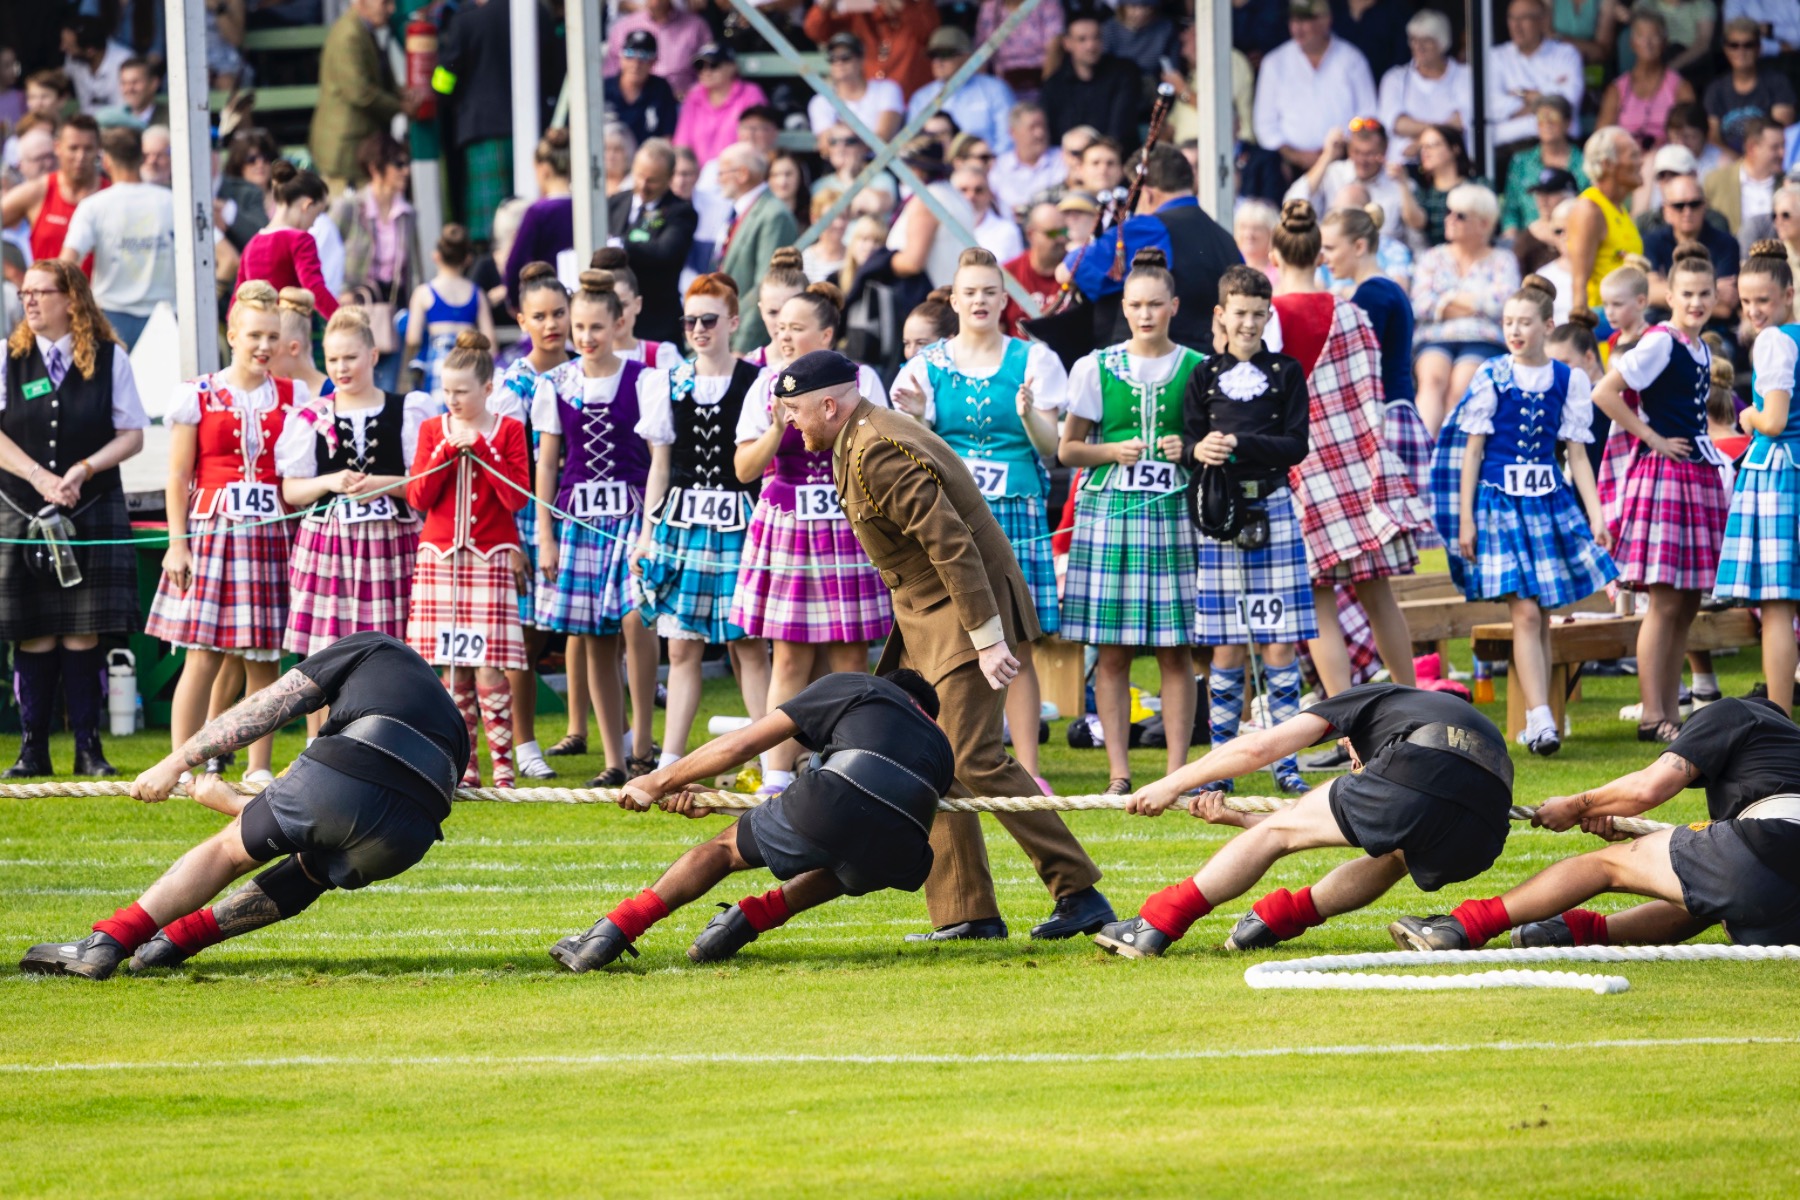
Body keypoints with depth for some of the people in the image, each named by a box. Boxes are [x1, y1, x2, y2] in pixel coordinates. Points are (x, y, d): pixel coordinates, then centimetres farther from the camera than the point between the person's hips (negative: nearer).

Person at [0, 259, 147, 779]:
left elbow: (132, 434, 2)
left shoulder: (109, 360, 2)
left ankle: (89, 750, 4)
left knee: (83, 635, -2)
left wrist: (83, 471, -13)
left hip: (93, 512, -1)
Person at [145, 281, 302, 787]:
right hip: (212, 532, -2)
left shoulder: (293, 398, 9)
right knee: (203, 656, -7)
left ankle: (259, 769, 9)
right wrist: (178, 543, -4)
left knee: (264, 660, 2)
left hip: (273, 536, 2)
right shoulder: (197, 397, 3)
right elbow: (178, 477, 3)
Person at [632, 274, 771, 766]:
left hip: (741, 523, -3)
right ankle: (669, 763, 6)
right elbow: (659, 467, 14)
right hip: (681, 522, 3)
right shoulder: (669, 385, 10)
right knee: (682, 647, 4)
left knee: (749, 646, -4)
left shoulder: (756, 384, 0)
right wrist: (646, 535, 11)